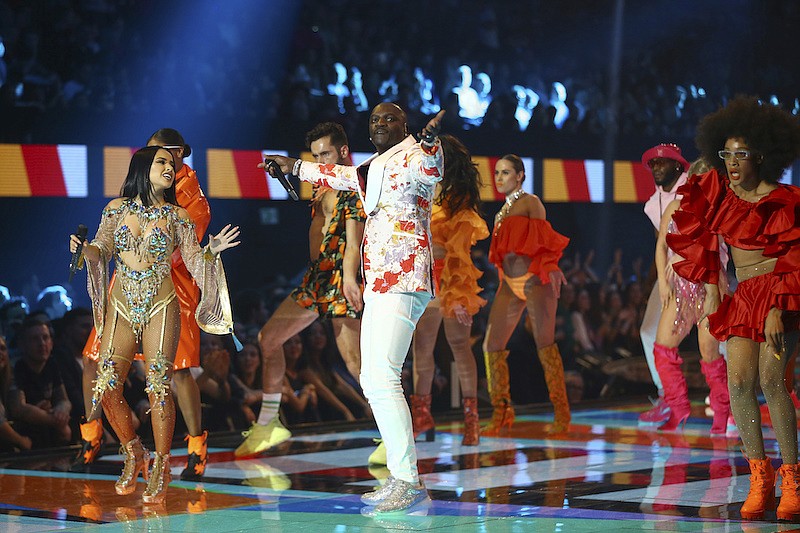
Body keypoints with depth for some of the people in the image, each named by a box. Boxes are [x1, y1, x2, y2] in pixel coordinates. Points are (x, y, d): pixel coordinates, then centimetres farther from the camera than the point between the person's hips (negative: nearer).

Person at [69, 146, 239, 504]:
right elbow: (102, 249, 3)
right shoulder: (117, 208, 9)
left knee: (158, 388, -9)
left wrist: (212, 251, -18)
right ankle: (134, 454, 17)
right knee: (107, 387, -6)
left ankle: (160, 468, 2)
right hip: (121, 303, 2)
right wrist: (85, 249, -18)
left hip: (160, 305, -2)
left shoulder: (177, 215, 6)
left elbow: (194, 261, 2)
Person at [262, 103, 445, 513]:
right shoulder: (374, 168, 23)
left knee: (383, 377, -19)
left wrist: (430, 141, -51)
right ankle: (402, 480, 12)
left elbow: (430, 168, -30)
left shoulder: (411, 159, -5)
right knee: (372, 381, 10)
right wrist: (294, 166, 56)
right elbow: (340, 175, 44)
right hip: (377, 286, 10)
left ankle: (407, 481, -21)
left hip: (402, 284, -10)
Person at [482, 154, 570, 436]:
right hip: (510, 283, 7)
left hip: (535, 280, -7)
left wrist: (550, 267, -23)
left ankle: (562, 415, -5)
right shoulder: (503, 211, 20)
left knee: (544, 343, -10)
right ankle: (501, 414, 4)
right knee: (492, 344, -2)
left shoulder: (530, 202, -1)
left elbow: (544, 240, -11)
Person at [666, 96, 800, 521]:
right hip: (741, 294, 5)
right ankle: (759, 477, -4)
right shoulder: (717, 189, 6)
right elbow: (703, 239, 18)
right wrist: (711, 289, 15)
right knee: (739, 380, -9)